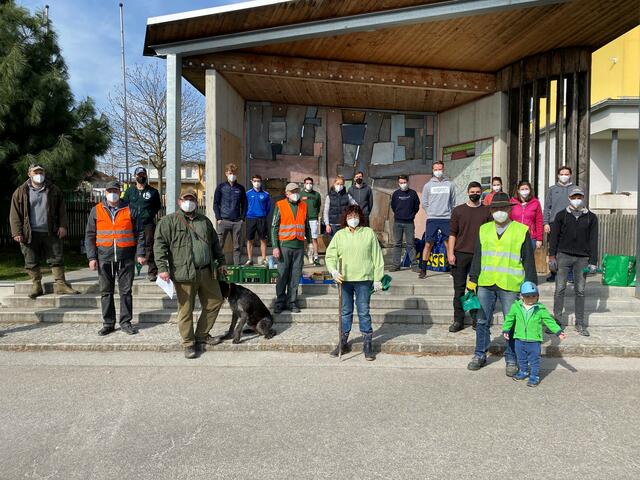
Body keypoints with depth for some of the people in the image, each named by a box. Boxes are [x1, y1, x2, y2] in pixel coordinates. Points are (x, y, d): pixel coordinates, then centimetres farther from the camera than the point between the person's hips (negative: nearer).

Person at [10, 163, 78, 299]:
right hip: (30, 234, 0)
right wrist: (17, 232, -5)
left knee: (57, 259, -1)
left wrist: (62, 226, -3)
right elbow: (15, 214, 2)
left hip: (51, 233, 1)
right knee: (32, 262, 5)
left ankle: (60, 284, 5)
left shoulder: (53, 190, 8)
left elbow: (61, 210, 8)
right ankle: (36, 286, 16)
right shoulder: (21, 192, 5)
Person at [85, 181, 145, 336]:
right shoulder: (96, 211, 7)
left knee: (126, 291, 4)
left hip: (126, 258, -1)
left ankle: (125, 322, 14)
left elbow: (139, 233, 5)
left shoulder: (130, 210, 5)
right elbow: (90, 236, 7)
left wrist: (140, 254, -2)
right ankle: (108, 323, 17)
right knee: (106, 292, 7)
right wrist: (91, 257, -1)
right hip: (104, 258, 1)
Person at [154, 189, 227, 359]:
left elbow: (215, 243, 23)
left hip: (207, 272, 5)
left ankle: (201, 335, 28)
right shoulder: (169, 221, 0)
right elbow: (160, 245, -8)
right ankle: (189, 343, 16)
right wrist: (162, 268, -17)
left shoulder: (204, 221, 16)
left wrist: (220, 262, 21)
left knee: (215, 302, 12)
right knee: (186, 309, 1)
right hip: (184, 274, -5)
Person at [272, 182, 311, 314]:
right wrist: (275, 246, -9)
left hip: (299, 245, 3)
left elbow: (306, 225, 18)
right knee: (282, 275, 1)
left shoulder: (303, 206, 12)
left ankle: (291, 302, 14)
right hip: (284, 245, -3)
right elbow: (274, 227, -2)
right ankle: (280, 302, 11)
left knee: (295, 276, 5)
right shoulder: (280, 205, 1)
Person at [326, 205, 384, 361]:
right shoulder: (339, 235, 8)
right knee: (345, 312, 11)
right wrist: (333, 270, -12)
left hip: (363, 279, -2)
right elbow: (330, 255, 6)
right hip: (344, 279, 2)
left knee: (364, 312, 1)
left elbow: (377, 257, 4)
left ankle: (367, 344, 11)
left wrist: (377, 279, 1)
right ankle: (343, 343, 22)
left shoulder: (369, 233, 4)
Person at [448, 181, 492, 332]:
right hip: (461, 254, 0)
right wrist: (450, 253, -4)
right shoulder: (458, 210, 6)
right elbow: (452, 233, 4)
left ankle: (477, 320, 15)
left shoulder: (487, 211, 7)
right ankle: (458, 320, 10)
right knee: (459, 289, 3)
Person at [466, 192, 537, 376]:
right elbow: (477, 257, 13)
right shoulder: (484, 230, 10)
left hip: (510, 285, -3)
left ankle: (511, 360, 19)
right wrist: (472, 280, 10)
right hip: (485, 284, 3)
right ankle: (480, 355, 26)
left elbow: (528, 261, 2)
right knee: (483, 322, 12)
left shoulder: (521, 231, 0)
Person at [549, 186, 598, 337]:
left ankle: (580, 323, 13)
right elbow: (554, 236, 4)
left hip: (582, 258, 1)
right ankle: (556, 320, 4)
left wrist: (593, 261, 0)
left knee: (580, 291, 5)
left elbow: (593, 240, 6)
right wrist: (552, 256, -4)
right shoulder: (561, 215, 5)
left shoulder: (591, 217, 8)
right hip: (564, 255, -1)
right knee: (560, 289, -3)